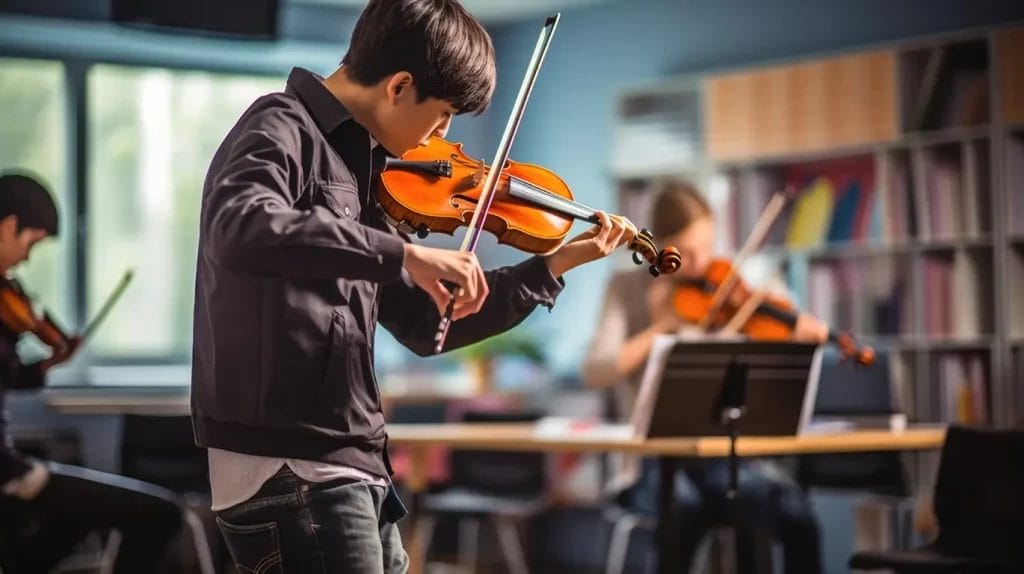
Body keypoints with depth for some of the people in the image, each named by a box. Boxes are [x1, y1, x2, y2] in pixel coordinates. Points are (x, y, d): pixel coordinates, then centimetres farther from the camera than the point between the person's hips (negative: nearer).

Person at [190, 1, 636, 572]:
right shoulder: (283, 128, -9)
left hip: (352, 467, 9)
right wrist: (404, 253, -33)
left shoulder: (354, 165, 14)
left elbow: (424, 325, 19)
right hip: (289, 471, -9)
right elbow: (238, 229, -33)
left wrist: (554, 266, 18)